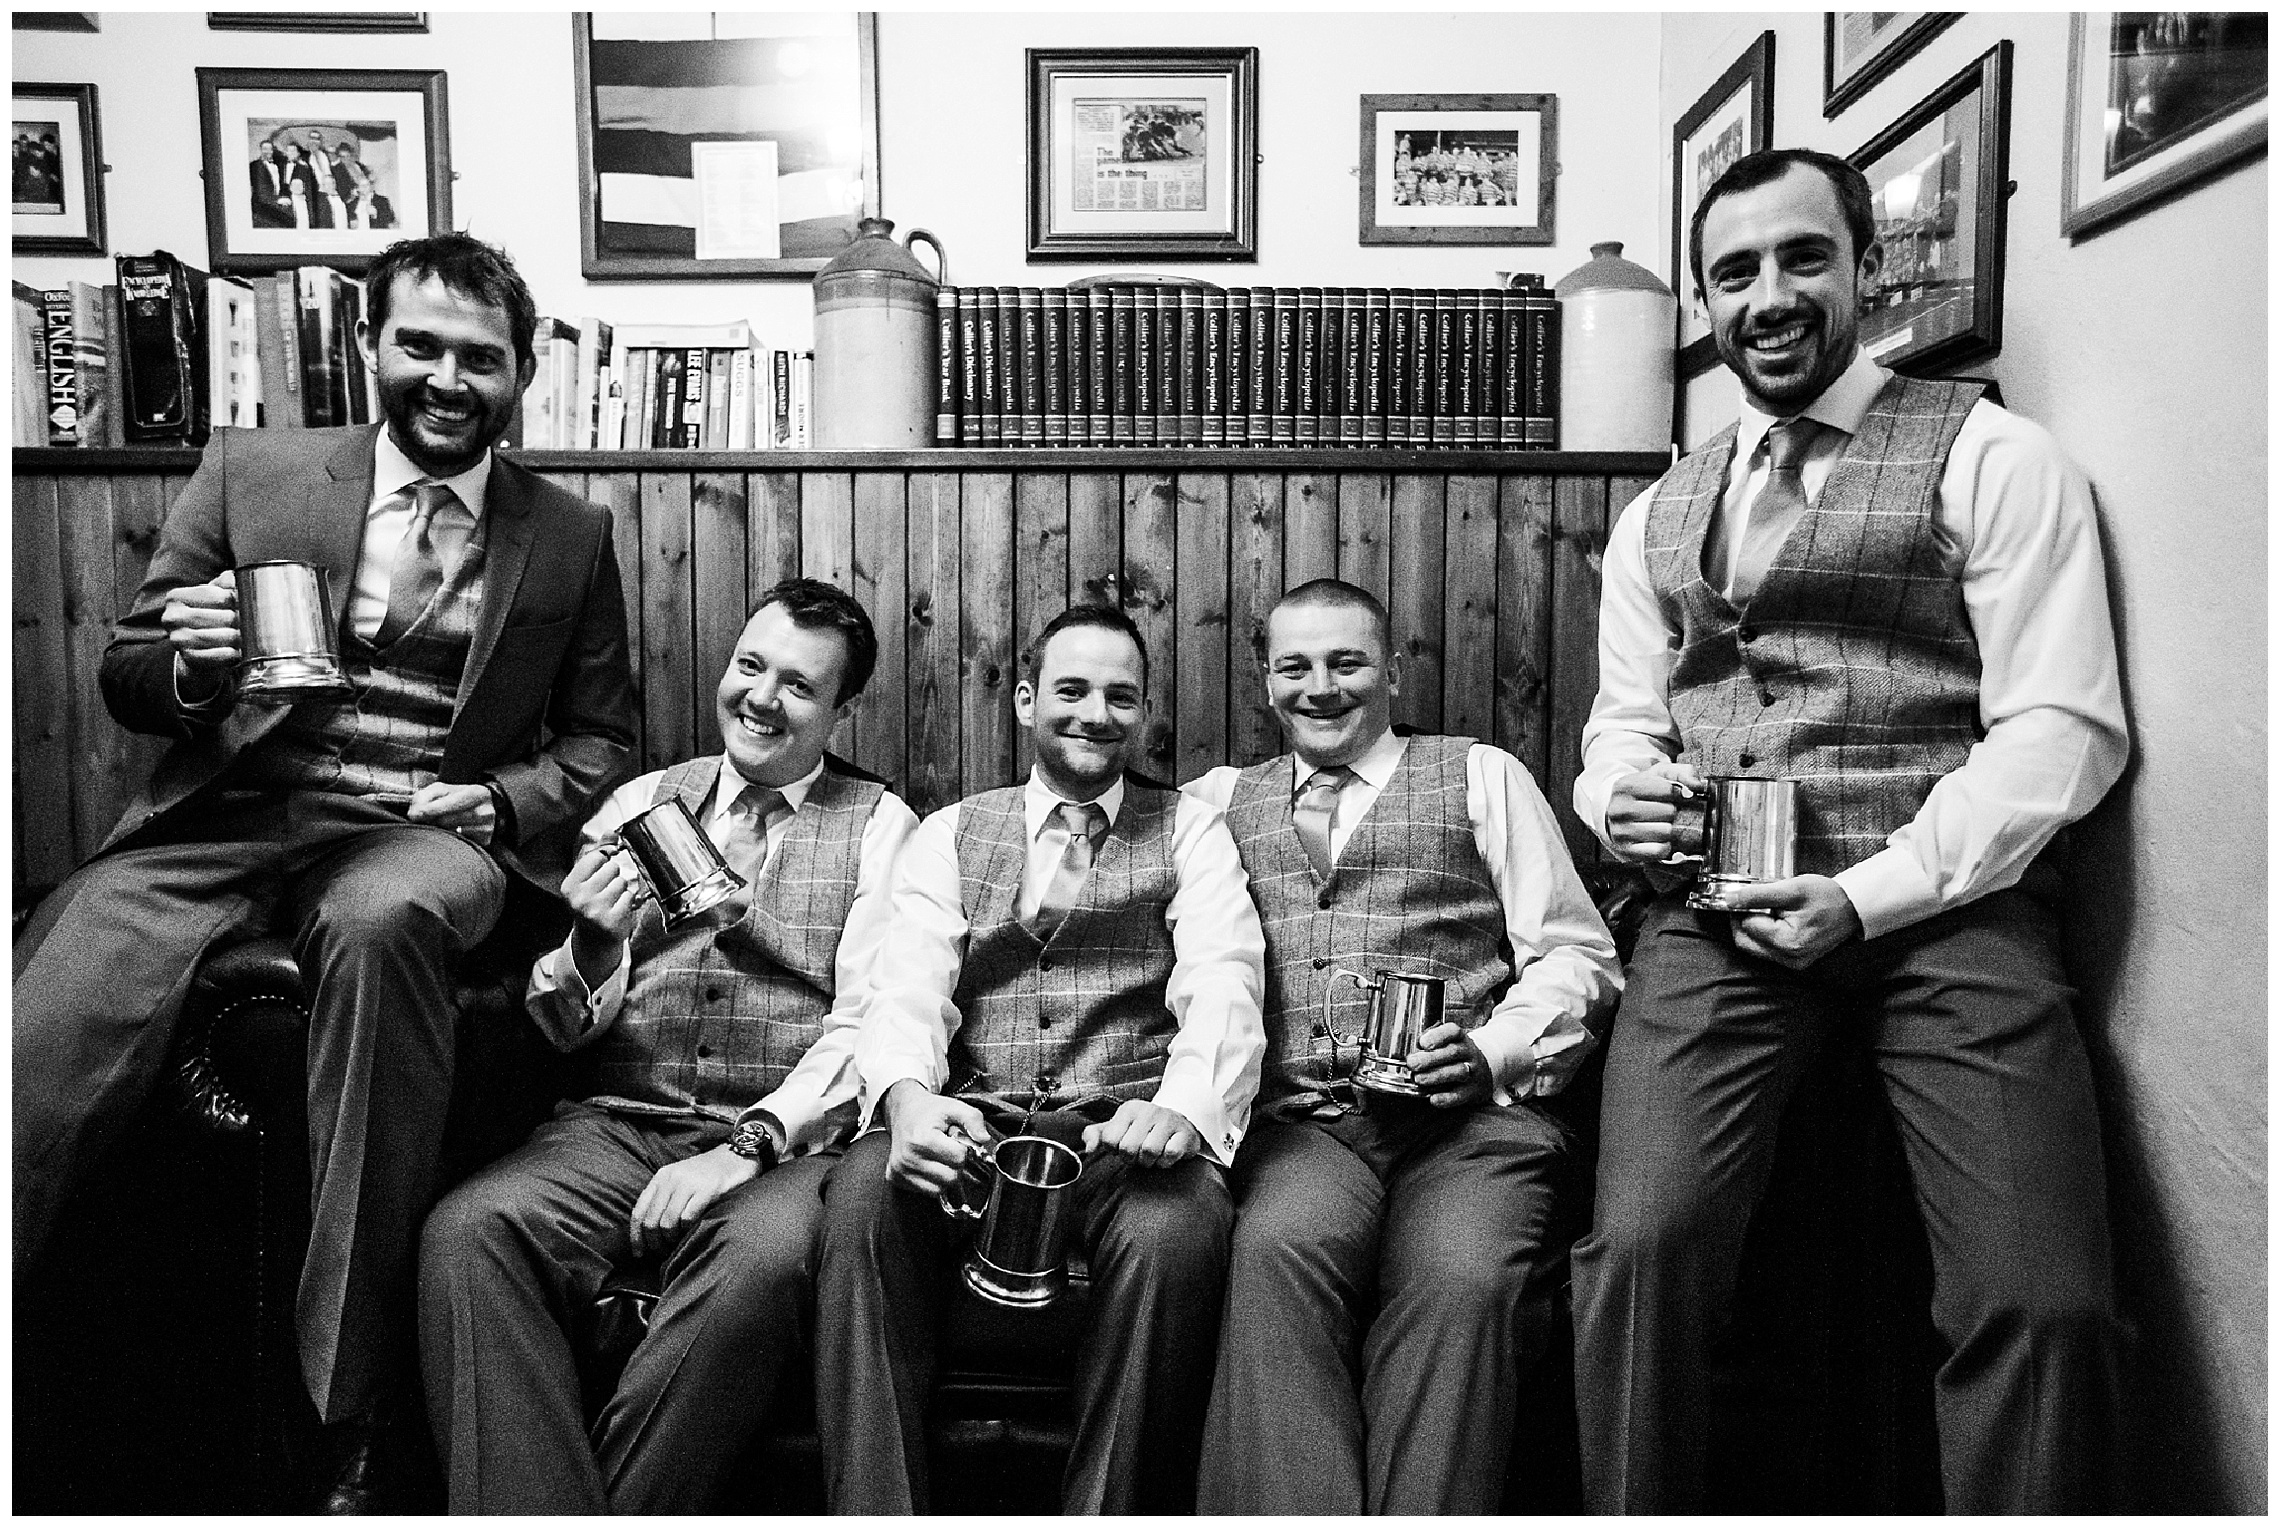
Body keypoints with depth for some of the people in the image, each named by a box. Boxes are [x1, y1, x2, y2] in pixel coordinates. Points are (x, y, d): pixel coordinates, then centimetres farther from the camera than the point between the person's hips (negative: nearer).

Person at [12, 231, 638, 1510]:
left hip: (427, 834, -1)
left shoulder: (571, 537, 13)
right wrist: (187, 664, -10)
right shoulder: (250, 470, 14)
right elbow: (125, 679, 15)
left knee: (379, 921, -37)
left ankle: (349, 1414, -29)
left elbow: (601, 740, 15)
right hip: (229, 815, 2)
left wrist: (493, 801, -5)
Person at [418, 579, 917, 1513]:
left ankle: (626, 1512, -16)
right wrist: (593, 949, -10)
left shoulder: (878, 825, 8)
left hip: (782, 1141, -3)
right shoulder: (641, 802, 16)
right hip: (618, 1124, 3)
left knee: (761, 1260, -35)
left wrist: (748, 1144, -17)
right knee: (466, 1234, -26)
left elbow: (865, 1022, -3)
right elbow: (562, 1030, 13)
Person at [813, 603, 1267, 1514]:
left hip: (1125, 1127, -1)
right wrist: (907, 1096, -23)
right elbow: (909, 986, 2)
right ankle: (874, 1516, -18)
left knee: (1177, 1228, -33)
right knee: (861, 1204, -29)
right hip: (969, 1122, 1)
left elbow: (1222, 990, -2)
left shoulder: (1190, 833, 14)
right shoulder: (950, 835, 18)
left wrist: (1182, 1107, -25)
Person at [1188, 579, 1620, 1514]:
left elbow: (1575, 955, 12)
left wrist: (1494, 1053, -7)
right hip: (1299, 1123, 1)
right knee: (1279, 1250, -32)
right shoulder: (1219, 798, 25)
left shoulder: (1482, 776, 19)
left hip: (1469, 1120, -1)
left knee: (1461, 1280, -32)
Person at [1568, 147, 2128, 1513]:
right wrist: (1622, 793, -1)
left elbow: (2063, 725, -2)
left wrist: (1874, 896, -13)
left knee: (2045, 1299, -19)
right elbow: (1621, 720, 23)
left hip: (1943, 906, -2)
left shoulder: (1990, 457, 6)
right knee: (1642, 1247, -18)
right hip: (1716, 914, 3)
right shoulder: (1657, 517, 21)